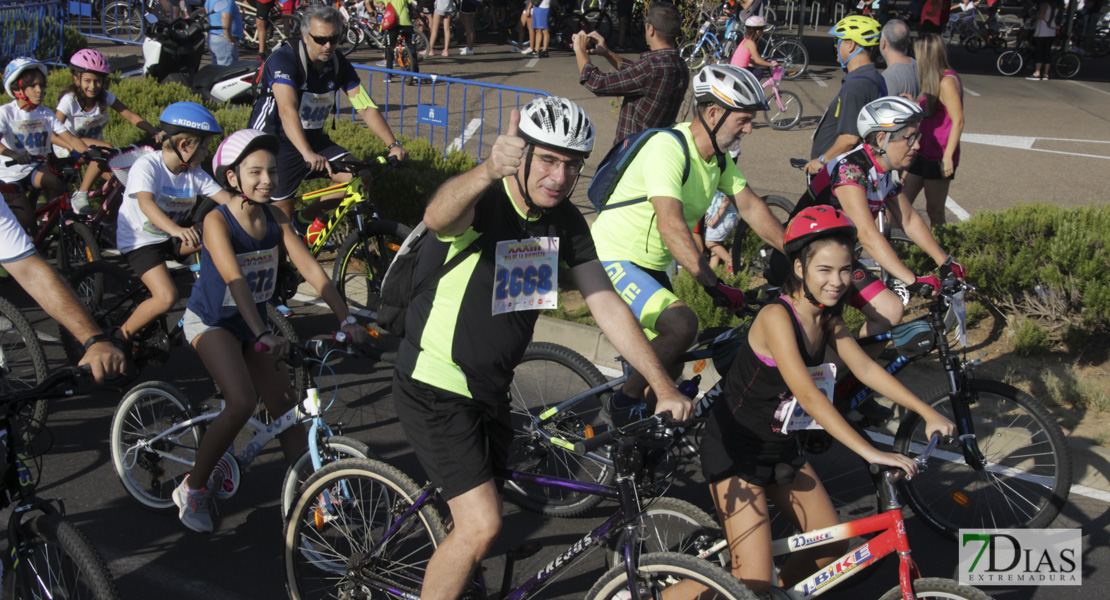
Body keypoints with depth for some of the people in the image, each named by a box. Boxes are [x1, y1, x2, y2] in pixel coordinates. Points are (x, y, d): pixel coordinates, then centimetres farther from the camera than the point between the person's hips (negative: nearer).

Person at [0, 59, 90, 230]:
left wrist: (87, 151, -27)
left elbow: (70, 138, -7)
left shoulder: (46, 114, 3)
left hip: (36, 170, 3)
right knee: (26, 219, -20)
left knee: (55, 181, -32)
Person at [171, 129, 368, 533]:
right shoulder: (217, 221, -22)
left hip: (253, 321, 6)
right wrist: (262, 336, -47)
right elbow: (234, 280, -35)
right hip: (211, 321, -6)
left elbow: (310, 268, -13)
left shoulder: (274, 218, -7)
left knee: (284, 407, 1)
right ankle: (192, 488, -6)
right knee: (242, 402, -24)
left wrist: (345, 318, -24)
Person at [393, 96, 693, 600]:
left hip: (489, 387, 7)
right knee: (481, 524, -15)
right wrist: (489, 170, -71)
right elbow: (438, 216, -49)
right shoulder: (484, 202, -23)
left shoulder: (566, 222, -2)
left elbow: (607, 305, -1)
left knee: (478, 518, 20)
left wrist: (665, 388, -8)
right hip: (435, 389, -7)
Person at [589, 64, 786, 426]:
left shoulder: (718, 155, 2)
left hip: (652, 266, 9)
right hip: (614, 260, -9)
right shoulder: (668, 148, -26)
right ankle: (624, 403, -10)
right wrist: (713, 284, -40)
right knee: (682, 325, -30)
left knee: (670, 368, 12)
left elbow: (750, 207, 9)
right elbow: (671, 226, -35)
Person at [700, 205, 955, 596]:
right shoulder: (777, 317, -26)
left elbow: (865, 368, 1)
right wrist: (870, 452, -41)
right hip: (735, 448, -8)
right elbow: (807, 395, -35)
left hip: (779, 446, 8)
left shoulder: (827, 319, 1)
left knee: (835, 552, 8)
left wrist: (929, 414, -8)